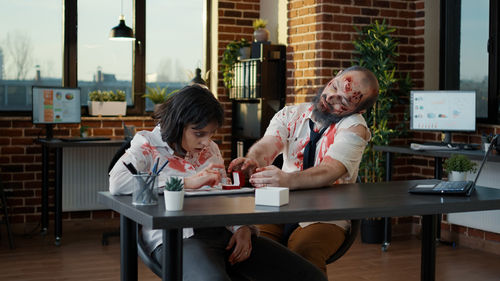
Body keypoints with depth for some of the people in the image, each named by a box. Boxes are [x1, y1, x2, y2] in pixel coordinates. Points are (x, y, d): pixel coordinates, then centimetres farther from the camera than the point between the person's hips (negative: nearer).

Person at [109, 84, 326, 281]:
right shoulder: (147, 144, 6)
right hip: (178, 238, -6)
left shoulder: (210, 148, 25)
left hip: (224, 233, 7)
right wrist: (188, 182, -15)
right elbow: (117, 183, -13)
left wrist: (243, 227, 1)